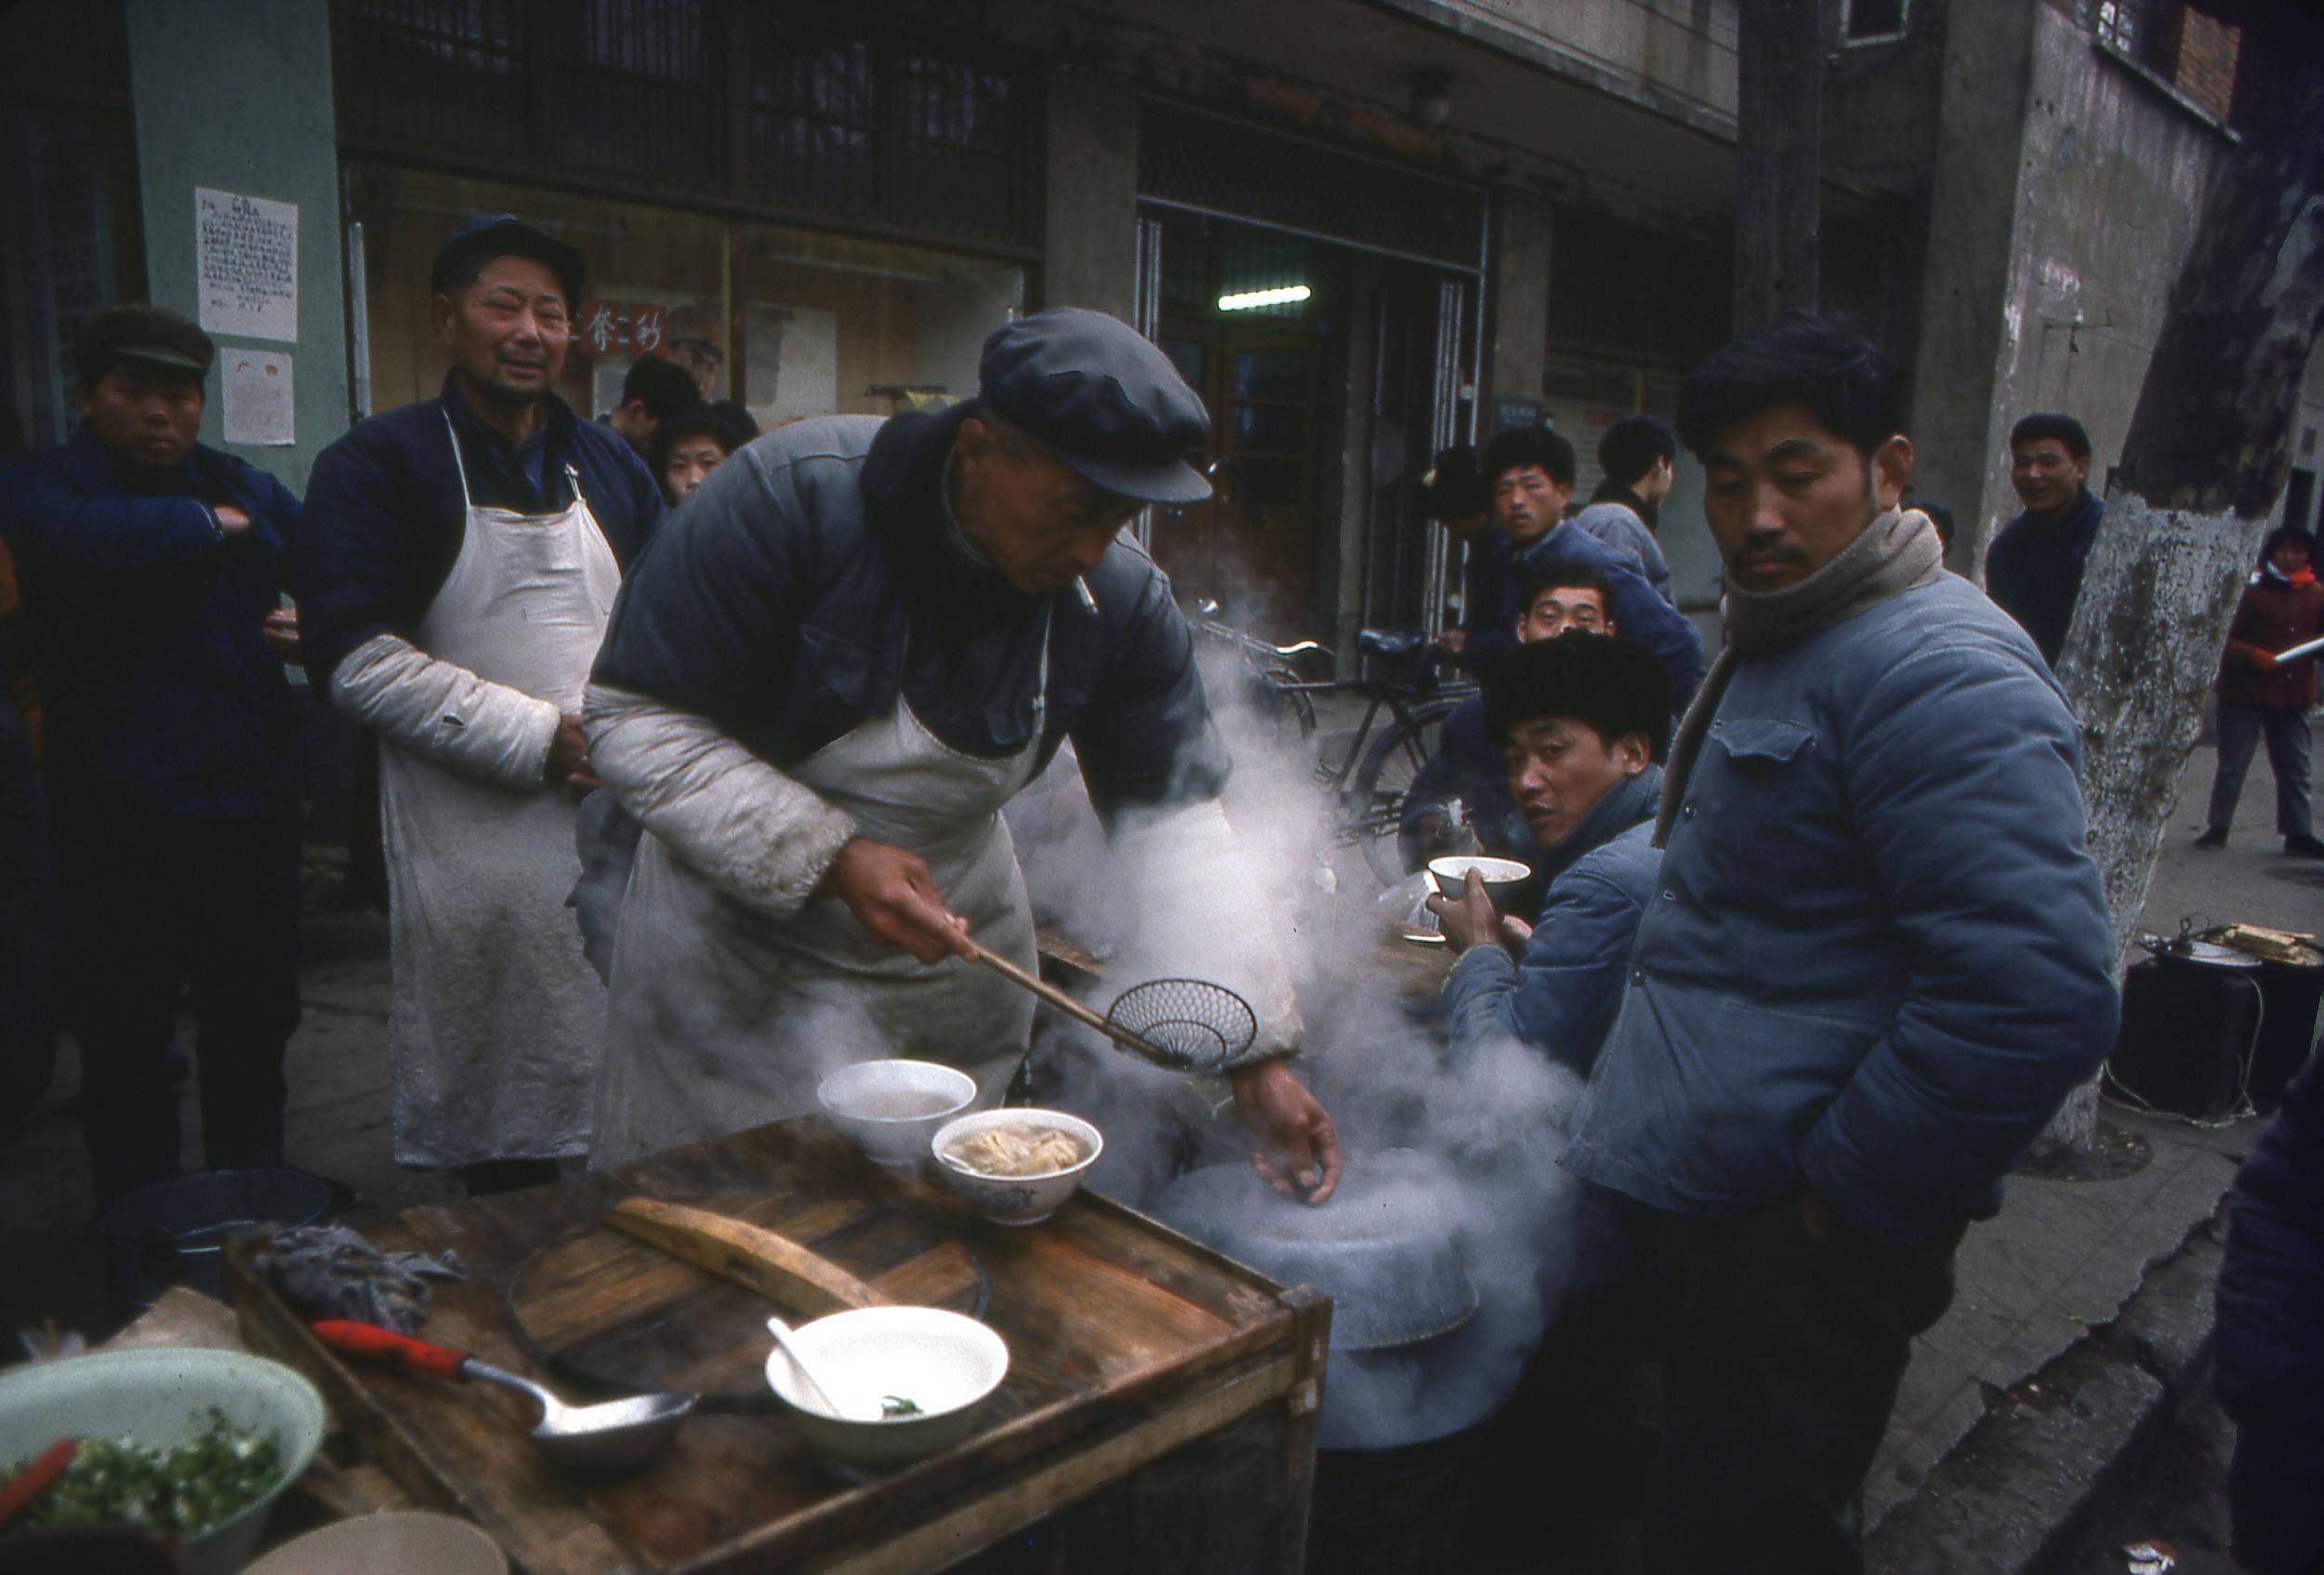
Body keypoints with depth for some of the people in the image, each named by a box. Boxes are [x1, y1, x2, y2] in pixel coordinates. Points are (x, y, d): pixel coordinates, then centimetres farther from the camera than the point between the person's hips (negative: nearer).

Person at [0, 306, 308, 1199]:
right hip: (119, 814, -3)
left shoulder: (249, 491, 10)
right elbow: (87, 542, -26)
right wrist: (211, 524, -13)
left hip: (250, 799, 4)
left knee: (256, 1017, 16)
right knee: (124, 1034, 8)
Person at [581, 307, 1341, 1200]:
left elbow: (1173, 813, -11)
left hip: (955, 947, 4)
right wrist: (829, 859, -31)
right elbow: (637, 721, -22)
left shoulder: (1121, 600, -14)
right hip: (740, 939, -3)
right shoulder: (792, 496, -26)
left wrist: (1257, 1052, -17)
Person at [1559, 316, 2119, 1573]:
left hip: (1798, 1233, -10)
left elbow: (2037, 996, -29)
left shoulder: (1938, 671, -21)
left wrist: (1847, 1196, -20)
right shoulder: (1773, 641, 14)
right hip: (1705, 1191, 10)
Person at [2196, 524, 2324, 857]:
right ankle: (2217, 826, 12)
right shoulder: (2256, 592, -3)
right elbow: (2230, 639, -5)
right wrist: (2254, 655, -21)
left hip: (2294, 695, 4)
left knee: (2295, 767, 6)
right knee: (2233, 764, 2)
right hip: (2247, 692, -4)